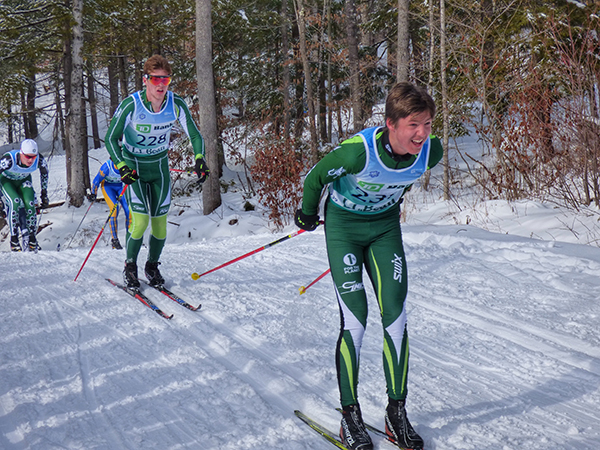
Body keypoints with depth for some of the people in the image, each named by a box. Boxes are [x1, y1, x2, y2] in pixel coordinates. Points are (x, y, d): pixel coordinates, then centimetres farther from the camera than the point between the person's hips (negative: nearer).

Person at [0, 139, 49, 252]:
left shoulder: (39, 160, -29)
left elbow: (44, 172, -7)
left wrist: (44, 195, 0)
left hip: (24, 180, 3)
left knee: (30, 204, -19)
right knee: (15, 202, -27)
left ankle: (32, 239, -1)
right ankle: (14, 238, -16)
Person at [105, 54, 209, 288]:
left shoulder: (177, 104, -15)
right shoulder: (131, 105, -23)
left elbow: (194, 135, -2)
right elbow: (111, 138, -13)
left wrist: (199, 159, -19)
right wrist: (121, 167, -24)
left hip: (160, 166, 3)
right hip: (133, 166, -3)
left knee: (159, 222, 3)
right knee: (140, 221, -13)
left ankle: (152, 266, 27)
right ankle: (130, 267, 11)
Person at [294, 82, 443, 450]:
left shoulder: (432, 152, -19)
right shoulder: (359, 151, -33)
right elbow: (316, 177, -13)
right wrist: (307, 214, 3)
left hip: (385, 226, 4)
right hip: (344, 225, -4)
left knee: (396, 317, -2)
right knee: (355, 321, -10)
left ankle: (397, 412, 10)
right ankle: (350, 414, 5)